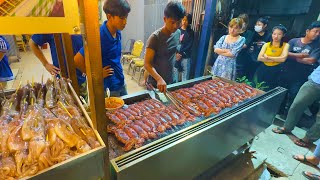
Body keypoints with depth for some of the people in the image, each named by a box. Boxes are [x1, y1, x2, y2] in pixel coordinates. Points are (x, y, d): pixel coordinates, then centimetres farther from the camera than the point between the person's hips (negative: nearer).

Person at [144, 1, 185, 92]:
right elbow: (147, 64, -22)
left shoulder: (178, 33, 0)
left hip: (171, 81, 6)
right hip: (155, 83, -6)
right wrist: (159, 79, -35)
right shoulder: (155, 37, -19)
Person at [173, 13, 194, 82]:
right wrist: (176, 53, -13)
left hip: (185, 57, -1)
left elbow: (189, 46, -3)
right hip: (175, 56, 1)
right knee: (174, 74, 5)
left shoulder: (191, 32, 4)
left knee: (185, 77, 3)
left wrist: (181, 54, -13)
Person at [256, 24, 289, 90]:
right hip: (262, 70, 2)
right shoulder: (266, 44, 4)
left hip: (275, 72, -2)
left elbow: (283, 58, -16)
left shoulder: (285, 45, 0)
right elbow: (259, 58, -9)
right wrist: (276, 59, -13)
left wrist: (267, 57, -10)